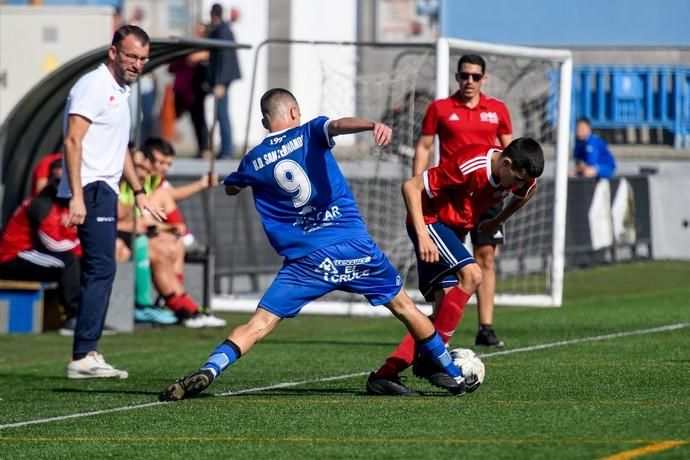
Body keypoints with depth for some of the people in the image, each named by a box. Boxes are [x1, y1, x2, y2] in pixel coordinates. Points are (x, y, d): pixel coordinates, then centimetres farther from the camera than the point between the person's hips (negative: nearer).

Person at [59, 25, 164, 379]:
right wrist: (76, 197, -25)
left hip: (104, 191, 10)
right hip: (90, 190, -10)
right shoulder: (94, 86, -10)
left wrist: (139, 193, 29)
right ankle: (83, 356, -18)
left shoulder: (120, 92, 20)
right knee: (101, 269, -16)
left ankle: (87, 355, 12)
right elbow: (73, 141, -18)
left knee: (99, 272, 10)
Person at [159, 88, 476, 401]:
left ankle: (209, 370, -23)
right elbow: (339, 125, -19)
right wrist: (373, 125, -38)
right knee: (403, 306, 16)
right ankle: (454, 376, 24)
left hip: (305, 259, 1)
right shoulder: (310, 133, 5)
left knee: (258, 324, -1)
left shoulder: (254, 161, 11)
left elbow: (230, 188, 32)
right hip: (353, 245, -1)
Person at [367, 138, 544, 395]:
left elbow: (527, 192, 22)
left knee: (445, 310, -3)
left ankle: (385, 374, -5)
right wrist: (422, 235, -30)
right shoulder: (470, 165, -28)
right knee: (471, 275, -27)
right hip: (430, 221, -8)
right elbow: (411, 186, -26)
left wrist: (497, 222, 25)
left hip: (454, 230, 8)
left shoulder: (515, 174, -6)